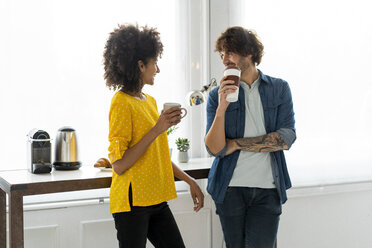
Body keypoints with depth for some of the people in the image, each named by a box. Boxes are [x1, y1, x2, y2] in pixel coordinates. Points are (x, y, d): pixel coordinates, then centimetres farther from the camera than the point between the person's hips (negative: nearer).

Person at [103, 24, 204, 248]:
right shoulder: (122, 103, -13)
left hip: (156, 201, 8)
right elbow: (119, 165, -18)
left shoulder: (150, 101, 13)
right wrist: (157, 130, -21)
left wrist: (189, 180, 16)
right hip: (132, 202, -8)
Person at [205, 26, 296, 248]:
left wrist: (237, 143, -7)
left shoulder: (279, 89, 4)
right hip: (230, 188, 1)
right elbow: (215, 149, -6)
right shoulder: (218, 95, 2)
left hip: (267, 189, 0)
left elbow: (286, 138, -7)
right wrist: (222, 108, -19)